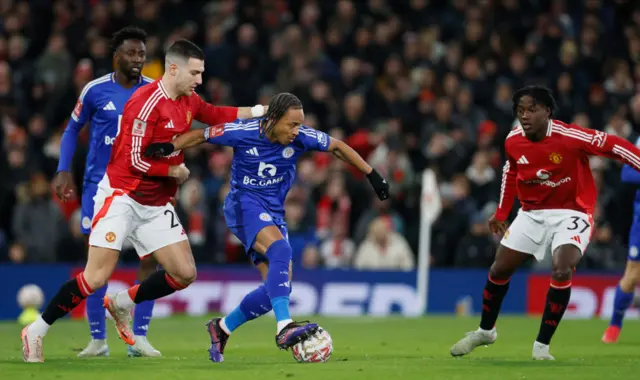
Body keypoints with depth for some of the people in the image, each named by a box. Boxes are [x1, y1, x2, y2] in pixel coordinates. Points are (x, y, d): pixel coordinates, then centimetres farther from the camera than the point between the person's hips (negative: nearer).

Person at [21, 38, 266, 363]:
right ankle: (36, 332, -1)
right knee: (96, 277, -14)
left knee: (185, 274, -2)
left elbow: (217, 115, 27)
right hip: (121, 198, -8)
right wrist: (175, 171, -9)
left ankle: (122, 305, 18)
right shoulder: (146, 102, -19)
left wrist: (260, 111, 19)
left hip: (156, 206, 8)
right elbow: (135, 160, -21)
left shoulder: (188, 101, 6)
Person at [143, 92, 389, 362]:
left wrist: (372, 175, 5)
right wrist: (171, 146, -19)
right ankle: (284, 327, -43)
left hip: (274, 213, 6)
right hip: (244, 205, -6)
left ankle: (222, 328, 17)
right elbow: (202, 135, -3)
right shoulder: (243, 132, -17)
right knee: (280, 250, -33)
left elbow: (338, 147, 5)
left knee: (280, 284, -2)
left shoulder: (301, 137, -9)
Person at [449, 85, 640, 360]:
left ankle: (542, 345, -13)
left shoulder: (569, 136, -24)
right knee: (499, 269, 6)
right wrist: (501, 213, 16)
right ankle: (485, 331, 33)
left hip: (571, 212, -5)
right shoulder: (513, 142, -7)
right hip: (532, 213, 5)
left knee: (562, 271, -27)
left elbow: (613, 145, -17)